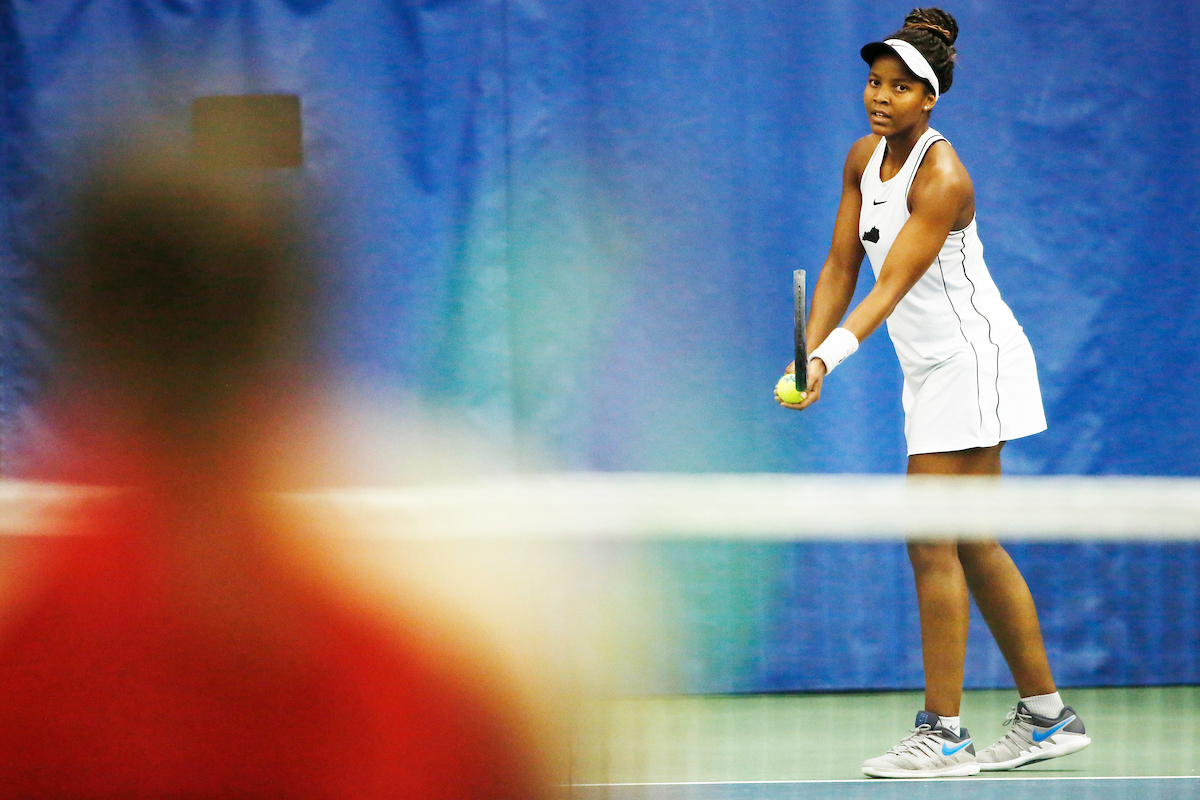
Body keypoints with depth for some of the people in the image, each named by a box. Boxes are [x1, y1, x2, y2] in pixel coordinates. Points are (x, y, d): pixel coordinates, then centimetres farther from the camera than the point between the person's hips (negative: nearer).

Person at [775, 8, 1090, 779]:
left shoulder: (943, 179, -20)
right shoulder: (865, 158, 5)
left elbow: (893, 286, -28)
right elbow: (842, 266, 7)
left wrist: (832, 355, -39)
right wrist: (810, 358, -2)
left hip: (972, 361, -9)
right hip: (932, 371, 9)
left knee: (933, 543, -11)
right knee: (975, 547, 12)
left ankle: (942, 735, -8)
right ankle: (1047, 716, 20)